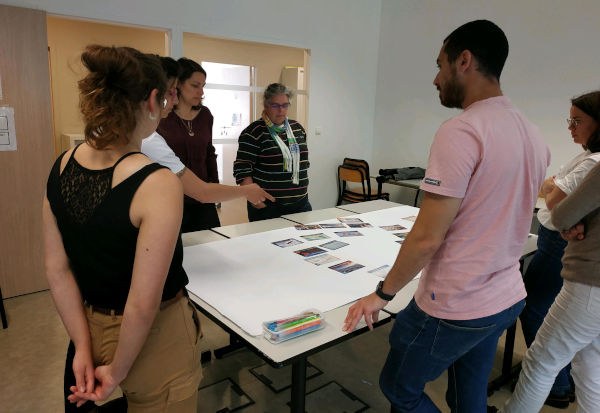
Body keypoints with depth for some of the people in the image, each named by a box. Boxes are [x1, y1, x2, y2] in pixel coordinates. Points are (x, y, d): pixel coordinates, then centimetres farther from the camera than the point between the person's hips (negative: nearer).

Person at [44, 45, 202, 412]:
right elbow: (143, 304, -26)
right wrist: (117, 371, -10)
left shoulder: (63, 166, -6)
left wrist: (84, 347, 4)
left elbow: (57, 269, -2)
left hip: (94, 327, 7)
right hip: (152, 339, -6)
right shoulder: (158, 184, -27)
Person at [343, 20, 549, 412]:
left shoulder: (460, 131, -22)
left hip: (454, 307, -8)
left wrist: (382, 294, -10)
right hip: (507, 299, 8)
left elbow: (427, 238, -24)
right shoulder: (533, 134, 4)